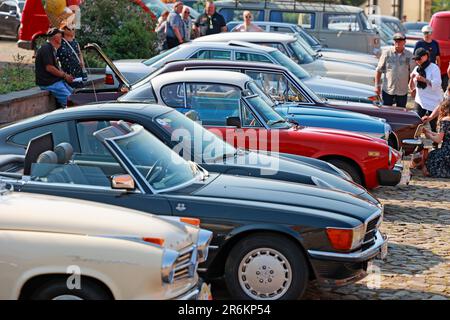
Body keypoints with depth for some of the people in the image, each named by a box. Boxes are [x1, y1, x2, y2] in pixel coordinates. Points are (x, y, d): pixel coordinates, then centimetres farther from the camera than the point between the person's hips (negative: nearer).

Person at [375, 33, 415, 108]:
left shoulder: (409, 55, -1)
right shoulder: (387, 53, -3)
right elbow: (379, 70, 1)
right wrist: (377, 86, -3)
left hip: (402, 91, 1)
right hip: (387, 90, -1)